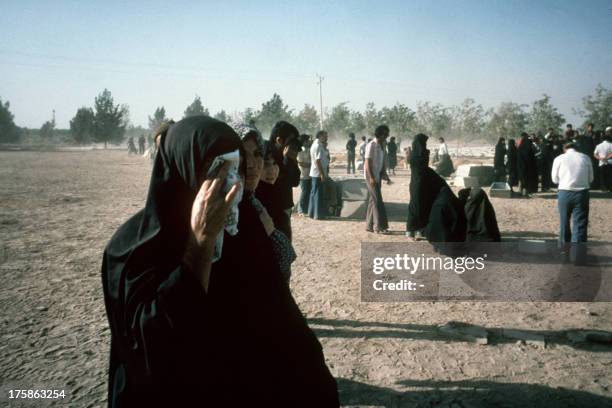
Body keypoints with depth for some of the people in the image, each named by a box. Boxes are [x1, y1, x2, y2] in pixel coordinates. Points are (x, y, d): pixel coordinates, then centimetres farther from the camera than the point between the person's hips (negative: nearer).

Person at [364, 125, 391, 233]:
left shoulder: (381, 146, 13)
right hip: (371, 177, -9)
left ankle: (369, 225, 16)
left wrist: (385, 175, 12)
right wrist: (371, 177, -22)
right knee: (377, 201, -9)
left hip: (377, 177, 9)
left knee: (373, 201, 11)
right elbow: (367, 162, -17)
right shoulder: (371, 145, -13)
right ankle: (379, 226, -7)